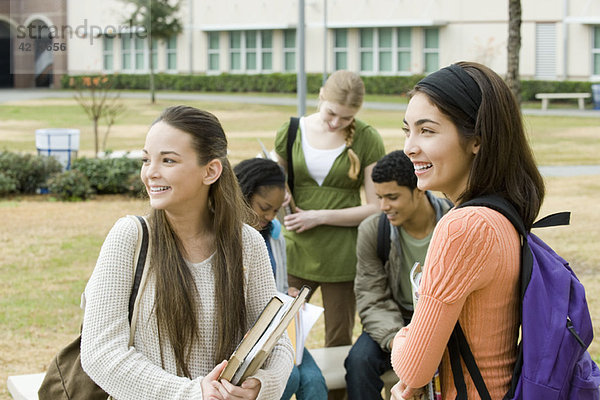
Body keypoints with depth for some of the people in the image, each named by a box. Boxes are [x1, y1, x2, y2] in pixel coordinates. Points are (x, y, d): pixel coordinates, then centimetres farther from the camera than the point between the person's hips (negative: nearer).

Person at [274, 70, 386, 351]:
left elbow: (375, 208, -5)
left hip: (342, 257, -2)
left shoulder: (367, 140, -3)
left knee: (339, 344, 7)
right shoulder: (291, 132, 3)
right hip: (295, 253, 2)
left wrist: (320, 216, -11)